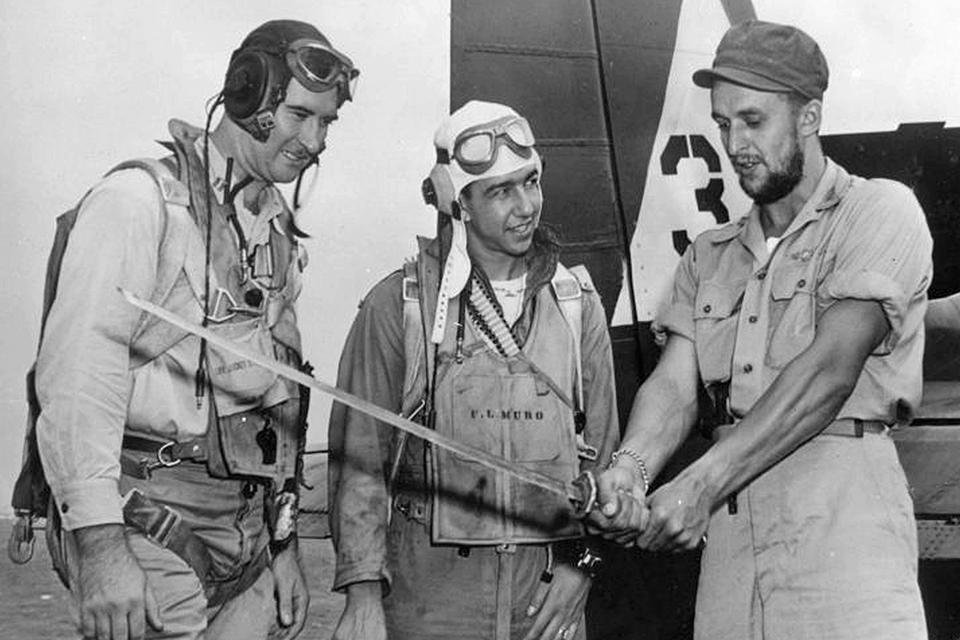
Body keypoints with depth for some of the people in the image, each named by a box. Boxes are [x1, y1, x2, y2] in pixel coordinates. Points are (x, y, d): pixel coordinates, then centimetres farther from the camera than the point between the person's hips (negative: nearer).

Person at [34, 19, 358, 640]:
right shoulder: (141, 198, -9)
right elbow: (77, 372, -17)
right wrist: (99, 544, -22)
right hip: (150, 535, -7)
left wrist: (285, 540, 18)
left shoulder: (280, 233, 15)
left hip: (250, 538, 7)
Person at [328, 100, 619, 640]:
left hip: (548, 588, 3)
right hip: (429, 584, -2)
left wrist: (581, 561, 1)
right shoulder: (399, 306, -4)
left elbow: (601, 448, 10)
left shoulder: (577, 303, 6)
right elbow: (359, 456, -4)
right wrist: (363, 593, -9)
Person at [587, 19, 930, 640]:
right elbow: (675, 382, 6)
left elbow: (829, 369, -11)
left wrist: (702, 484, -18)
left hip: (842, 521, -4)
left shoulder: (879, 211, 1)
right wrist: (630, 470, -16)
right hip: (728, 535, 4)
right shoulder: (709, 256, 19)